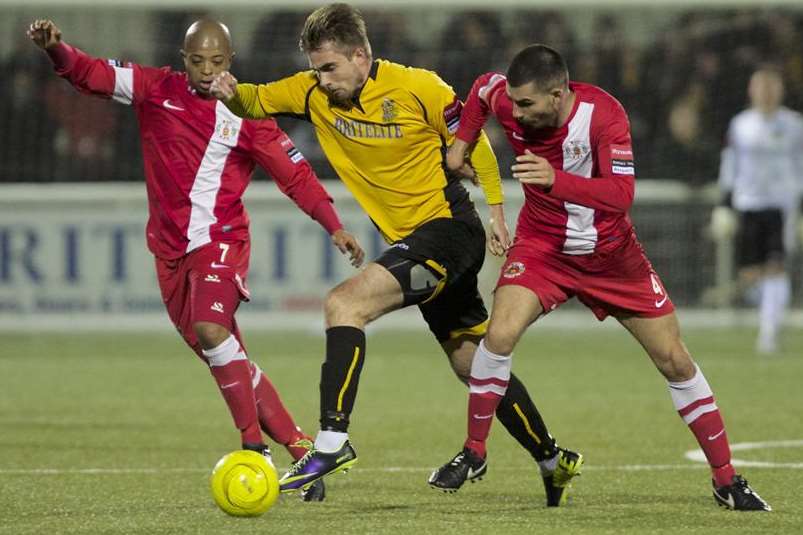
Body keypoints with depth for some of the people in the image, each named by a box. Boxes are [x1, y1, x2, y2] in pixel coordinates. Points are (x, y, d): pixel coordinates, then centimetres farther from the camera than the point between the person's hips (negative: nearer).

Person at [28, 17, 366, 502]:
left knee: (210, 329, -29)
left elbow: (295, 173, 1)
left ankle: (254, 445, -25)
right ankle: (300, 449, 13)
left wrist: (335, 228, -6)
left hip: (222, 241, -4)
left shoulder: (246, 114, -3)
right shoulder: (157, 90, 4)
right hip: (172, 252, 4)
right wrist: (56, 49, -25)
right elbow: (94, 75, -5)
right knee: (228, 361, 5)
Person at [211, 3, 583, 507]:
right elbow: (258, 102, 7)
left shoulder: (418, 88, -15)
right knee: (473, 363, 15)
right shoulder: (314, 93, -1)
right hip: (411, 239, 8)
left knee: (344, 303, -25)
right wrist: (233, 94, -16)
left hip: (449, 227, -8)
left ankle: (332, 441, -28)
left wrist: (496, 212, 0)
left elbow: (473, 143, -3)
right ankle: (553, 460, 29)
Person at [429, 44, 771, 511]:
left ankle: (727, 481, 11)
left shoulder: (603, 113, -27)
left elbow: (621, 193, -36)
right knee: (500, 334, -24)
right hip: (542, 245, 1)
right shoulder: (506, 100, -17)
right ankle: (474, 452, -5)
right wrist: (461, 144, 7)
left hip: (611, 253, -1)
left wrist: (556, 179, -48)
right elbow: (483, 88, 9)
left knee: (674, 361, 1)